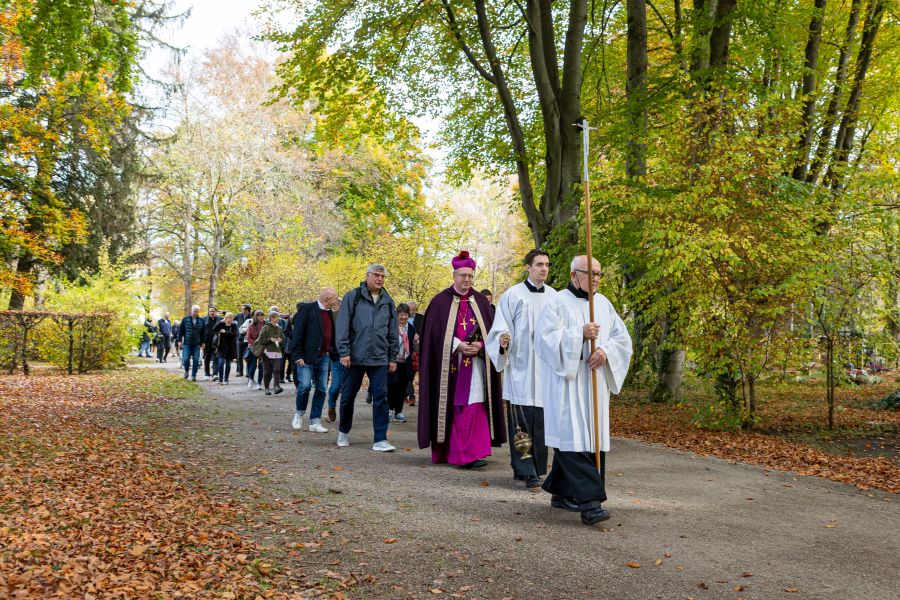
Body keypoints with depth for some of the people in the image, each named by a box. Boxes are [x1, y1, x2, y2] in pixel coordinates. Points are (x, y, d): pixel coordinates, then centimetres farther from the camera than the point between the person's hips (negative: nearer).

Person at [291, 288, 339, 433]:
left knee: (321, 389, 4)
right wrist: (297, 355, -16)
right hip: (307, 356, -7)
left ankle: (315, 422, 11)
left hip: (324, 356, 7)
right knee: (305, 385, -11)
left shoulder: (329, 312, 14)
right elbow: (297, 333, -11)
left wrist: (334, 353, 11)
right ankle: (299, 414, 15)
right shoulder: (307, 308, -8)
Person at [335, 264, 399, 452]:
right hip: (355, 357, -2)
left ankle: (380, 439, -1)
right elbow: (342, 326, -4)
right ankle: (343, 432, 29)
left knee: (381, 398, -4)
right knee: (348, 396, 9)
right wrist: (344, 351, -11)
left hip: (379, 359, 2)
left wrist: (392, 357, 12)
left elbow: (393, 332, 15)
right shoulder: (353, 297, 0)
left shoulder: (388, 302, 11)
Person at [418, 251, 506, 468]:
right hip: (447, 364, -2)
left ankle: (470, 453, -2)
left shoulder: (481, 301, 9)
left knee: (473, 407, -4)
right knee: (449, 409, 3)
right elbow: (434, 334, -4)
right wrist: (457, 346, -15)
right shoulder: (440, 302, 0)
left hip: (475, 362, 2)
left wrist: (480, 345, -12)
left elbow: (490, 330, 7)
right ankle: (445, 451, 14)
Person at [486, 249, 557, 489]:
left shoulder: (554, 296, 11)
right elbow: (501, 328, -2)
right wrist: (502, 340, -22)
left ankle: (537, 467, 16)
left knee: (542, 420, 5)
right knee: (522, 420, -5)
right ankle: (526, 471, -2)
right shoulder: (513, 295, -1)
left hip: (546, 367, 4)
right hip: (521, 366, -4)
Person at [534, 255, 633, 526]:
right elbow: (545, 338, -12)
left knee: (591, 437, 8)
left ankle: (562, 493, 21)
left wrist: (605, 350, -10)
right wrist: (579, 334, -21)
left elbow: (622, 337, 10)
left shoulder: (603, 304, 13)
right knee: (574, 437, -12)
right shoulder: (558, 303, -4)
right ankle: (589, 502, -15)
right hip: (566, 381, -6)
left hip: (595, 381, 7)